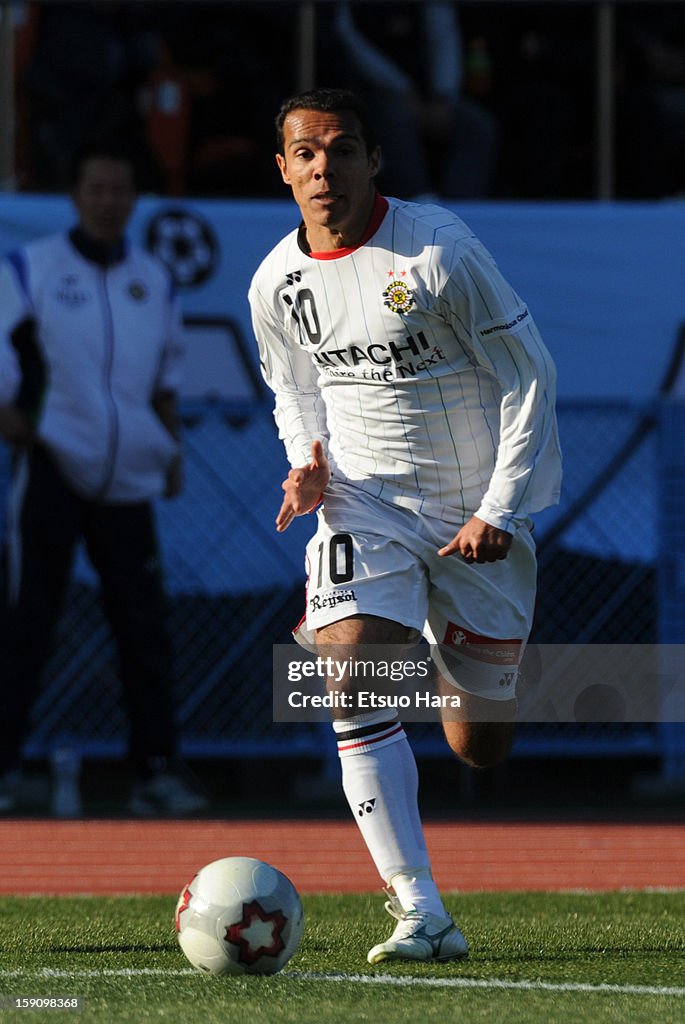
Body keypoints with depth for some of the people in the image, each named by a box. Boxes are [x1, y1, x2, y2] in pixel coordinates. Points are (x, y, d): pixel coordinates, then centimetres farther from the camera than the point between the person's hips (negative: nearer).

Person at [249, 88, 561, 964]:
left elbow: (528, 375, -11)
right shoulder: (277, 284, -3)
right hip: (364, 501, 2)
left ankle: (451, 652, 44)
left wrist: (499, 511, -14)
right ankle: (420, 914, -21)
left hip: (477, 512, -2)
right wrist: (308, 466, -6)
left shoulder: (436, 251, -17)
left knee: (480, 746, 4)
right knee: (354, 686, -23)